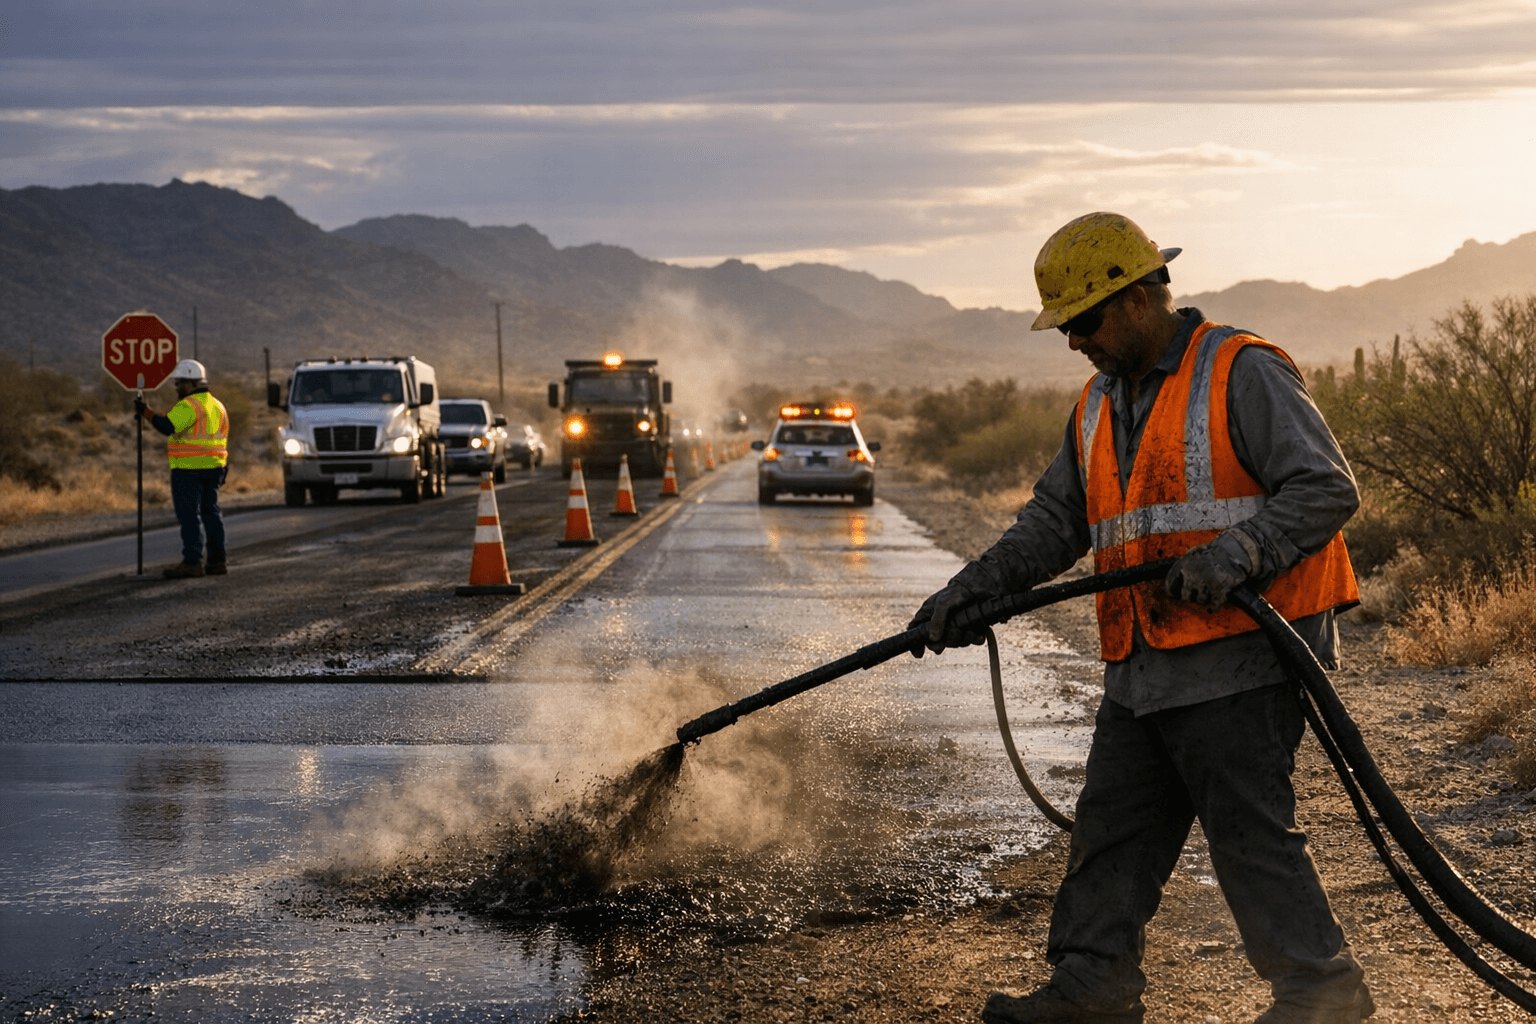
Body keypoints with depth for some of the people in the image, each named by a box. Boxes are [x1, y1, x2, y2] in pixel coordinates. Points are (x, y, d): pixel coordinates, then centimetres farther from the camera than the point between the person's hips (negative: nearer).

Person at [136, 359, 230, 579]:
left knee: (189, 515, -7)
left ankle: (192, 562, -10)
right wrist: (223, 469, 23)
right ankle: (217, 560, 13)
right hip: (212, 468, 9)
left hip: (188, 468, -9)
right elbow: (223, 440, 19)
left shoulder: (188, 406, -13)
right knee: (210, 511, 13)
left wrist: (145, 412, -19)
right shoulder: (217, 406, 16)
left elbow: (167, 426, -26)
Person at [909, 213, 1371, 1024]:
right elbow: (1054, 521, 21)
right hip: (1145, 668, 8)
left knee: (1249, 829, -6)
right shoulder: (1100, 408, 17)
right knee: (1112, 825, 11)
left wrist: (1238, 553, -27)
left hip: (1239, 656, -8)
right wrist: (973, 590, 9)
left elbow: (1326, 488, -14)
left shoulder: (1243, 374, -9)